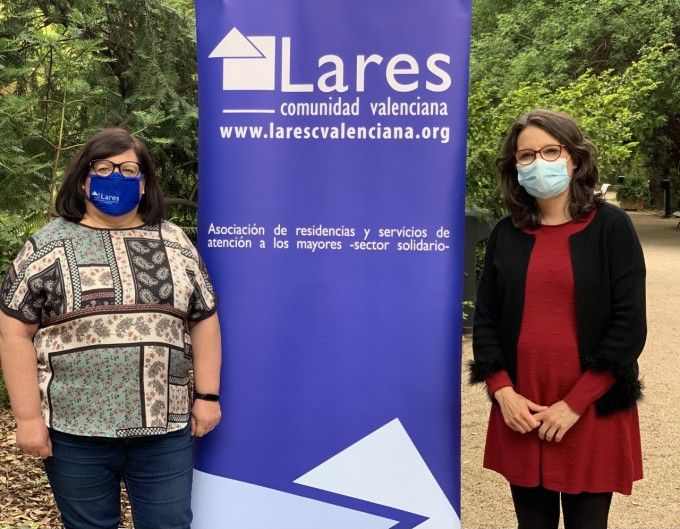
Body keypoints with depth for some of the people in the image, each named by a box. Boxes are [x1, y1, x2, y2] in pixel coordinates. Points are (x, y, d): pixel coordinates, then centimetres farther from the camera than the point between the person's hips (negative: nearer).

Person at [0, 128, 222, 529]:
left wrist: (207, 395, 3)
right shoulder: (48, 245, -1)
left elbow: (204, 320, 9)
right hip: (76, 429, -1)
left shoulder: (175, 243, 6)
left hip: (164, 428, 2)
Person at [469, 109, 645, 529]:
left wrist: (574, 404, -13)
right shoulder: (505, 234, 7)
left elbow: (629, 325, -8)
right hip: (520, 412, 3)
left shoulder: (611, 227, -3)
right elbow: (486, 318, 6)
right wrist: (503, 392, -8)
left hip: (593, 412, -3)